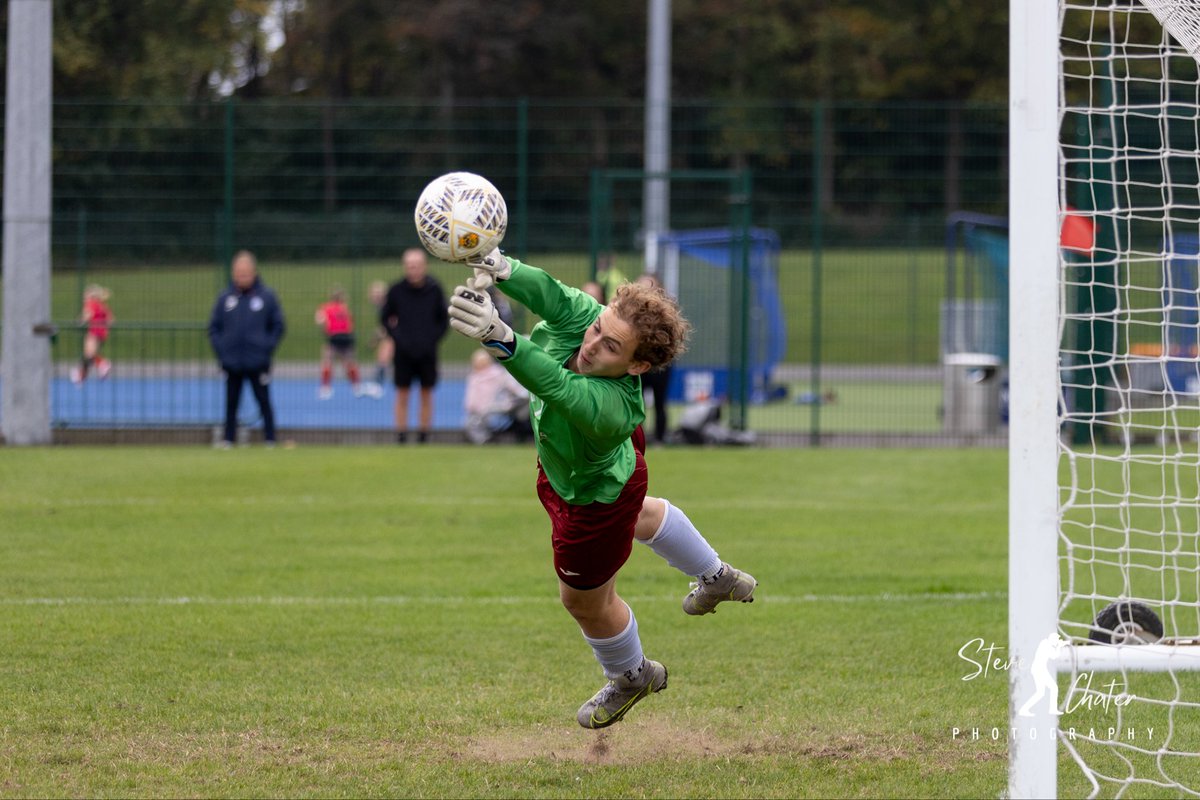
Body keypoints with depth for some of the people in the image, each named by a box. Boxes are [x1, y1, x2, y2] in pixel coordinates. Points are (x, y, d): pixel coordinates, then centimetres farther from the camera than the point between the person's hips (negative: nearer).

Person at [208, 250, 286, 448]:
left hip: (258, 364, -2)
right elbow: (214, 328, 8)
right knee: (231, 404, 7)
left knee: (264, 402, 1)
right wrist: (221, 351, -1)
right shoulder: (224, 298, 3)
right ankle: (228, 439, 11)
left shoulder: (267, 297, -1)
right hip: (232, 364, 2)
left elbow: (278, 326, 4)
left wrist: (267, 349, -4)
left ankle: (270, 440, 4)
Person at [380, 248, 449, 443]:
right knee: (402, 396, 1)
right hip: (403, 352, -1)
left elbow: (443, 318, 9)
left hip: (427, 353, 1)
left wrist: (434, 337, -3)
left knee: (426, 396, 5)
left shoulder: (434, 289, -2)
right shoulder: (396, 290, -4)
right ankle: (401, 438, 5)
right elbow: (385, 317, 7)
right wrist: (396, 335, -5)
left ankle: (424, 438, 12)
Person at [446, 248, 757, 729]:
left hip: (591, 498, -7)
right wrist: (498, 269, -76)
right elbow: (546, 292, -52)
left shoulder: (609, 408, -52)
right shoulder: (581, 317, -35)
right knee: (637, 515, 39)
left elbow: (553, 384, -71)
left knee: (585, 600, 23)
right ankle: (717, 577, 68)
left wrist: (498, 338, -89)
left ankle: (631, 677, 56)